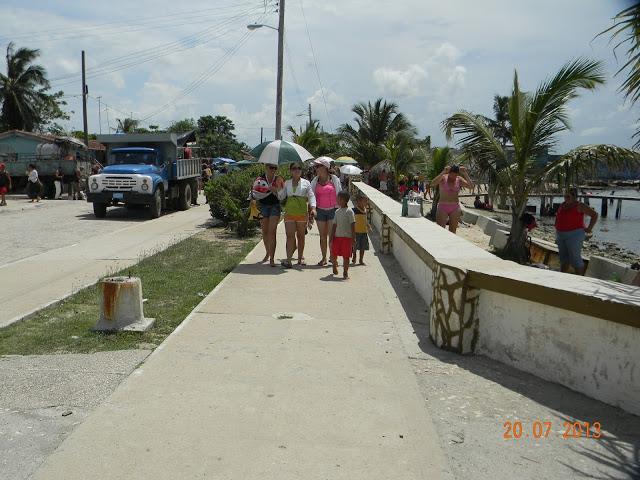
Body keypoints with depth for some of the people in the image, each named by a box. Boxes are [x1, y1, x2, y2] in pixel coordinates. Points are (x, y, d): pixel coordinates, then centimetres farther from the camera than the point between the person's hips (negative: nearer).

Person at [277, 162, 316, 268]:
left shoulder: (306, 183, 8)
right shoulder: (286, 183, 12)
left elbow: (311, 196, 2)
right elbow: (281, 197, 12)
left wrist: (313, 208, -12)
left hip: (302, 212, -1)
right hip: (289, 212, 1)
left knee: (301, 236, 7)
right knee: (290, 235, -8)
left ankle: (300, 257, 19)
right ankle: (288, 259, -12)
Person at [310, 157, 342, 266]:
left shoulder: (334, 179, 1)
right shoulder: (315, 181, 7)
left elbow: (339, 194, 5)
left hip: (332, 210, -2)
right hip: (320, 210, 2)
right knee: (322, 235, 6)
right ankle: (324, 258, 14)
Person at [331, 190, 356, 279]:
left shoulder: (349, 211, -7)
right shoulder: (337, 212, 10)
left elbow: (352, 226, -8)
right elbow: (334, 225, 12)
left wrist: (353, 238, -11)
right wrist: (332, 238, 8)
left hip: (347, 237, -5)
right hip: (337, 236, 5)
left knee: (346, 255, 0)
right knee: (333, 255, 6)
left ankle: (345, 272, 11)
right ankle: (335, 268, 32)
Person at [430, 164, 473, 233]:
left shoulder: (459, 179, 2)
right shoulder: (443, 177, -6)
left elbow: (471, 186, -9)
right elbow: (432, 184, -25)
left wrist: (465, 174, -16)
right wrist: (443, 172, -29)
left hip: (455, 208, 3)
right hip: (442, 207, -3)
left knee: (452, 232, 7)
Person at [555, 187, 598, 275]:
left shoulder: (579, 206, -9)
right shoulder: (562, 205, 11)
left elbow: (594, 215, -8)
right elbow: (557, 218, 23)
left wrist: (589, 228, -10)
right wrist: (557, 235, 19)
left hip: (574, 235, -7)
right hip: (561, 235, 7)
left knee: (575, 259, -7)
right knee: (563, 258, 12)